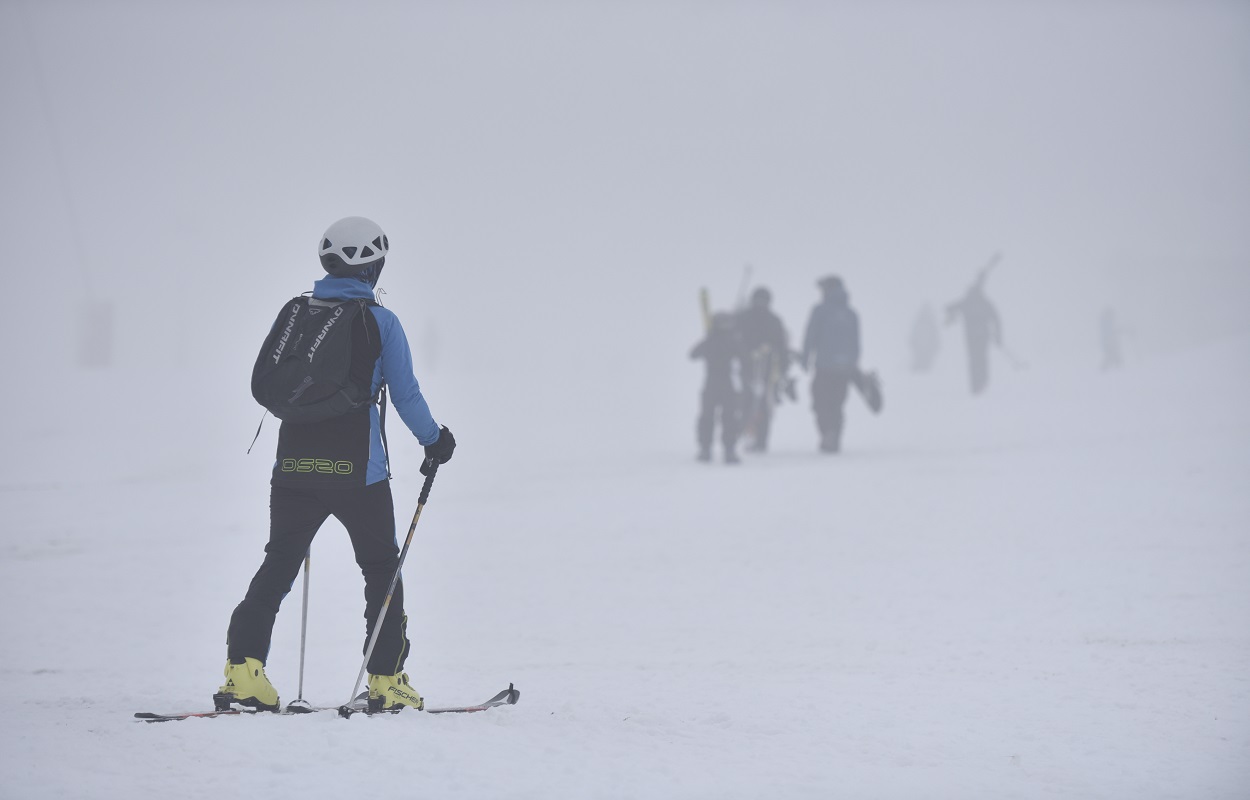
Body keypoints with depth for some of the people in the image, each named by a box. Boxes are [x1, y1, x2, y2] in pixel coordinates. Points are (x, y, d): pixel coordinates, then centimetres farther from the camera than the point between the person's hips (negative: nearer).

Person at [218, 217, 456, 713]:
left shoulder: (294, 313, 4)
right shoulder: (380, 322, -6)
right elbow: (405, 395, -3)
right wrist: (434, 440, 14)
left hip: (294, 465, 3)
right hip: (358, 471, -3)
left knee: (279, 565, 9)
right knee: (382, 569, 13)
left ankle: (244, 667, -6)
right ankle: (386, 680, 11)